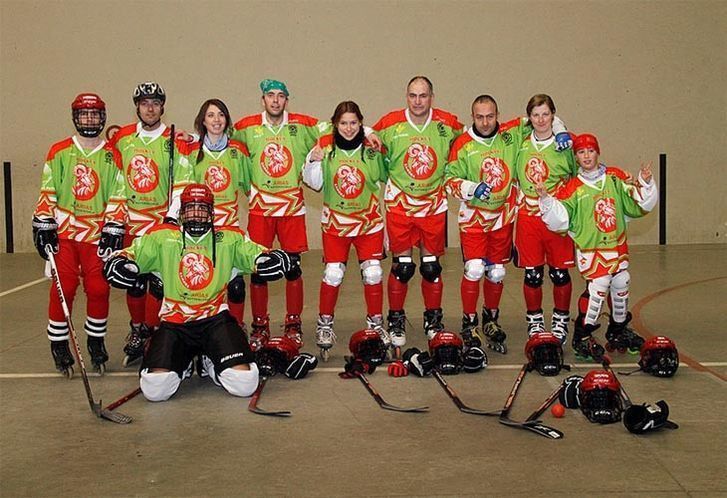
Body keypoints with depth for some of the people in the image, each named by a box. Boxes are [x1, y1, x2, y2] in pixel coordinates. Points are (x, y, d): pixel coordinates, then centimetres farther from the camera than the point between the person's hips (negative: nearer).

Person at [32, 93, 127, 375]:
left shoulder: (112, 156, 5)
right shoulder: (59, 152, 5)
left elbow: (118, 197, 3)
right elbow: (47, 193, 5)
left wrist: (113, 230, -5)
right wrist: (43, 227, -2)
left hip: (98, 234, 0)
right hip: (63, 233, 0)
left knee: (98, 290, -3)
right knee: (63, 289, -5)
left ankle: (96, 342, 16)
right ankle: (59, 346, 9)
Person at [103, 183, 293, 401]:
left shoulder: (229, 239, 7)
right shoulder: (162, 237, 6)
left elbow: (263, 258, 6)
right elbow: (116, 262, 8)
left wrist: (279, 260, -18)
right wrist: (120, 265, -16)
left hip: (216, 319, 0)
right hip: (174, 323, 0)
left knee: (244, 384, -18)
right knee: (155, 389, -20)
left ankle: (211, 363, 17)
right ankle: (181, 364, 17)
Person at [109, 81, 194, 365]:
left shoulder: (174, 142, -3)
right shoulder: (121, 138, 6)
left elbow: (182, 183, -5)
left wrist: (172, 217, -12)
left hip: (163, 222, -3)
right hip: (130, 221, 3)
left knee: (159, 282, -5)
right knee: (134, 281, 8)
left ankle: (153, 334, 6)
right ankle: (137, 332, 22)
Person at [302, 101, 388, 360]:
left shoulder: (372, 147, -6)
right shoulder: (325, 145, -6)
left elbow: (385, 178, 6)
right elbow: (314, 183, -1)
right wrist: (313, 162, -17)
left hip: (369, 220, 1)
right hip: (335, 220, 0)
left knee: (373, 273, 0)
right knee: (332, 273, -4)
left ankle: (376, 323, 19)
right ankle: (324, 324, 14)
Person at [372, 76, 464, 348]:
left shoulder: (448, 124, -4)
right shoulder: (390, 124, -6)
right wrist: (385, 174, 5)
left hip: (434, 205, 1)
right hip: (399, 204, -1)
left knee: (432, 266, 7)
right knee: (402, 266, 0)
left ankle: (433, 320, 22)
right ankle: (396, 321, 15)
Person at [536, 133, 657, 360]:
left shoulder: (615, 178, 4)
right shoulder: (573, 188, -7)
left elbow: (638, 205, 7)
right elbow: (559, 218, -12)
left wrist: (645, 182, -8)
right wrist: (545, 198, -24)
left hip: (617, 245, 5)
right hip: (589, 247, -5)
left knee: (621, 284, 10)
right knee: (598, 286, -18)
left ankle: (619, 330, 33)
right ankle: (582, 337, -4)